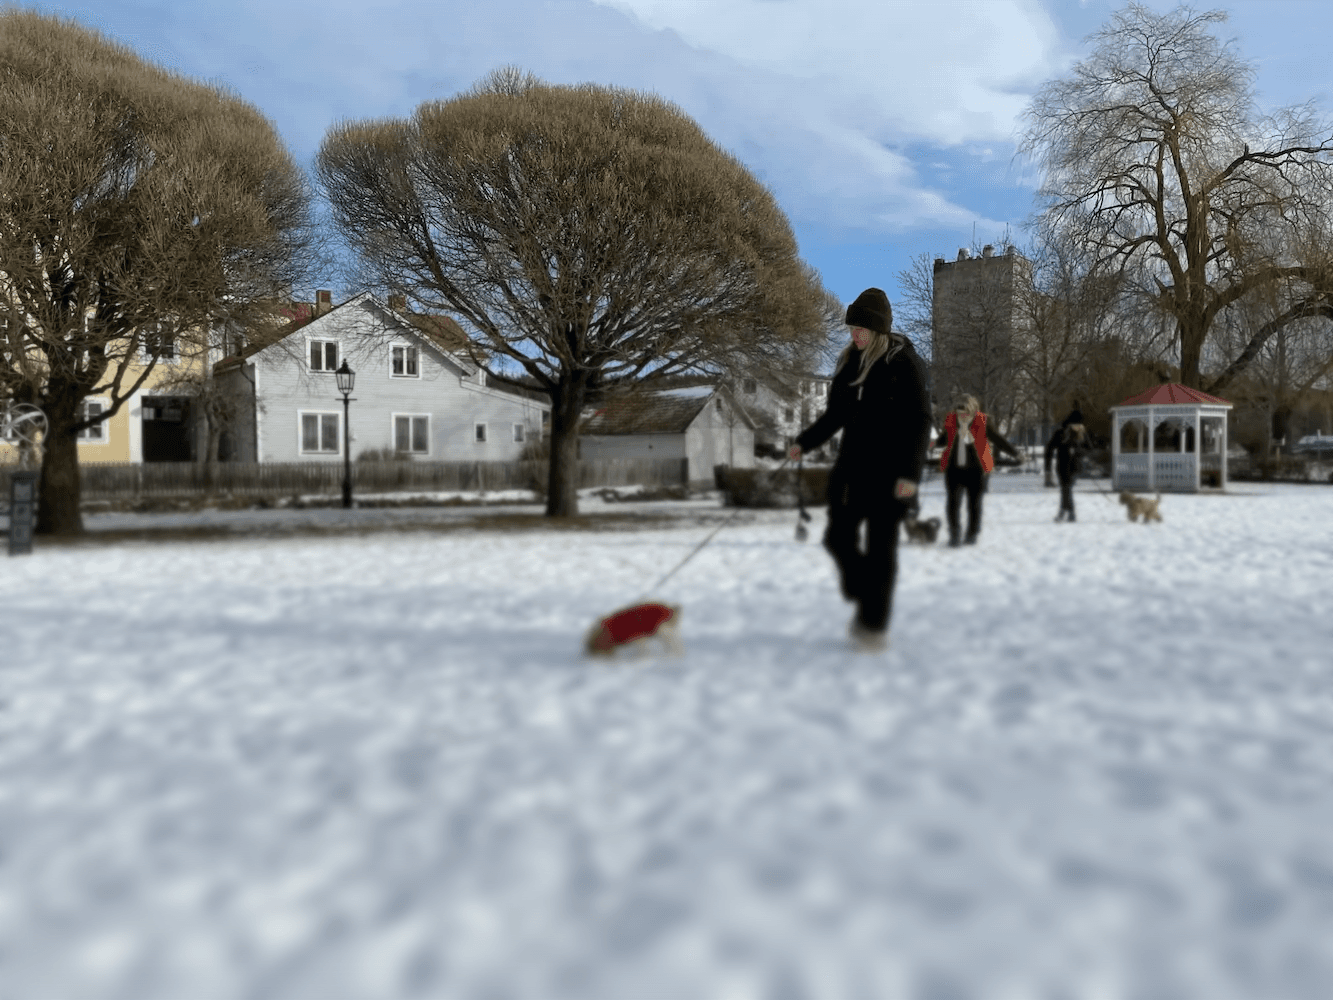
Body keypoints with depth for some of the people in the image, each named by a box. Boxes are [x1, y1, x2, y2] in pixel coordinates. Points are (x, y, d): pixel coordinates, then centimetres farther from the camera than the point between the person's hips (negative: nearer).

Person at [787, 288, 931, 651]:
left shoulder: (905, 363, -10)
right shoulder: (851, 362, 8)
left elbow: (919, 421, -12)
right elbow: (836, 414, 13)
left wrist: (911, 473, -20)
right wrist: (804, 442, -1)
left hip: (889, 470, -6)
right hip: (854, 466, 6)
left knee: (880, 545, -1)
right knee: (839, 537, 4)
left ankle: (875, 624, 11)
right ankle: (864, 598, 26)